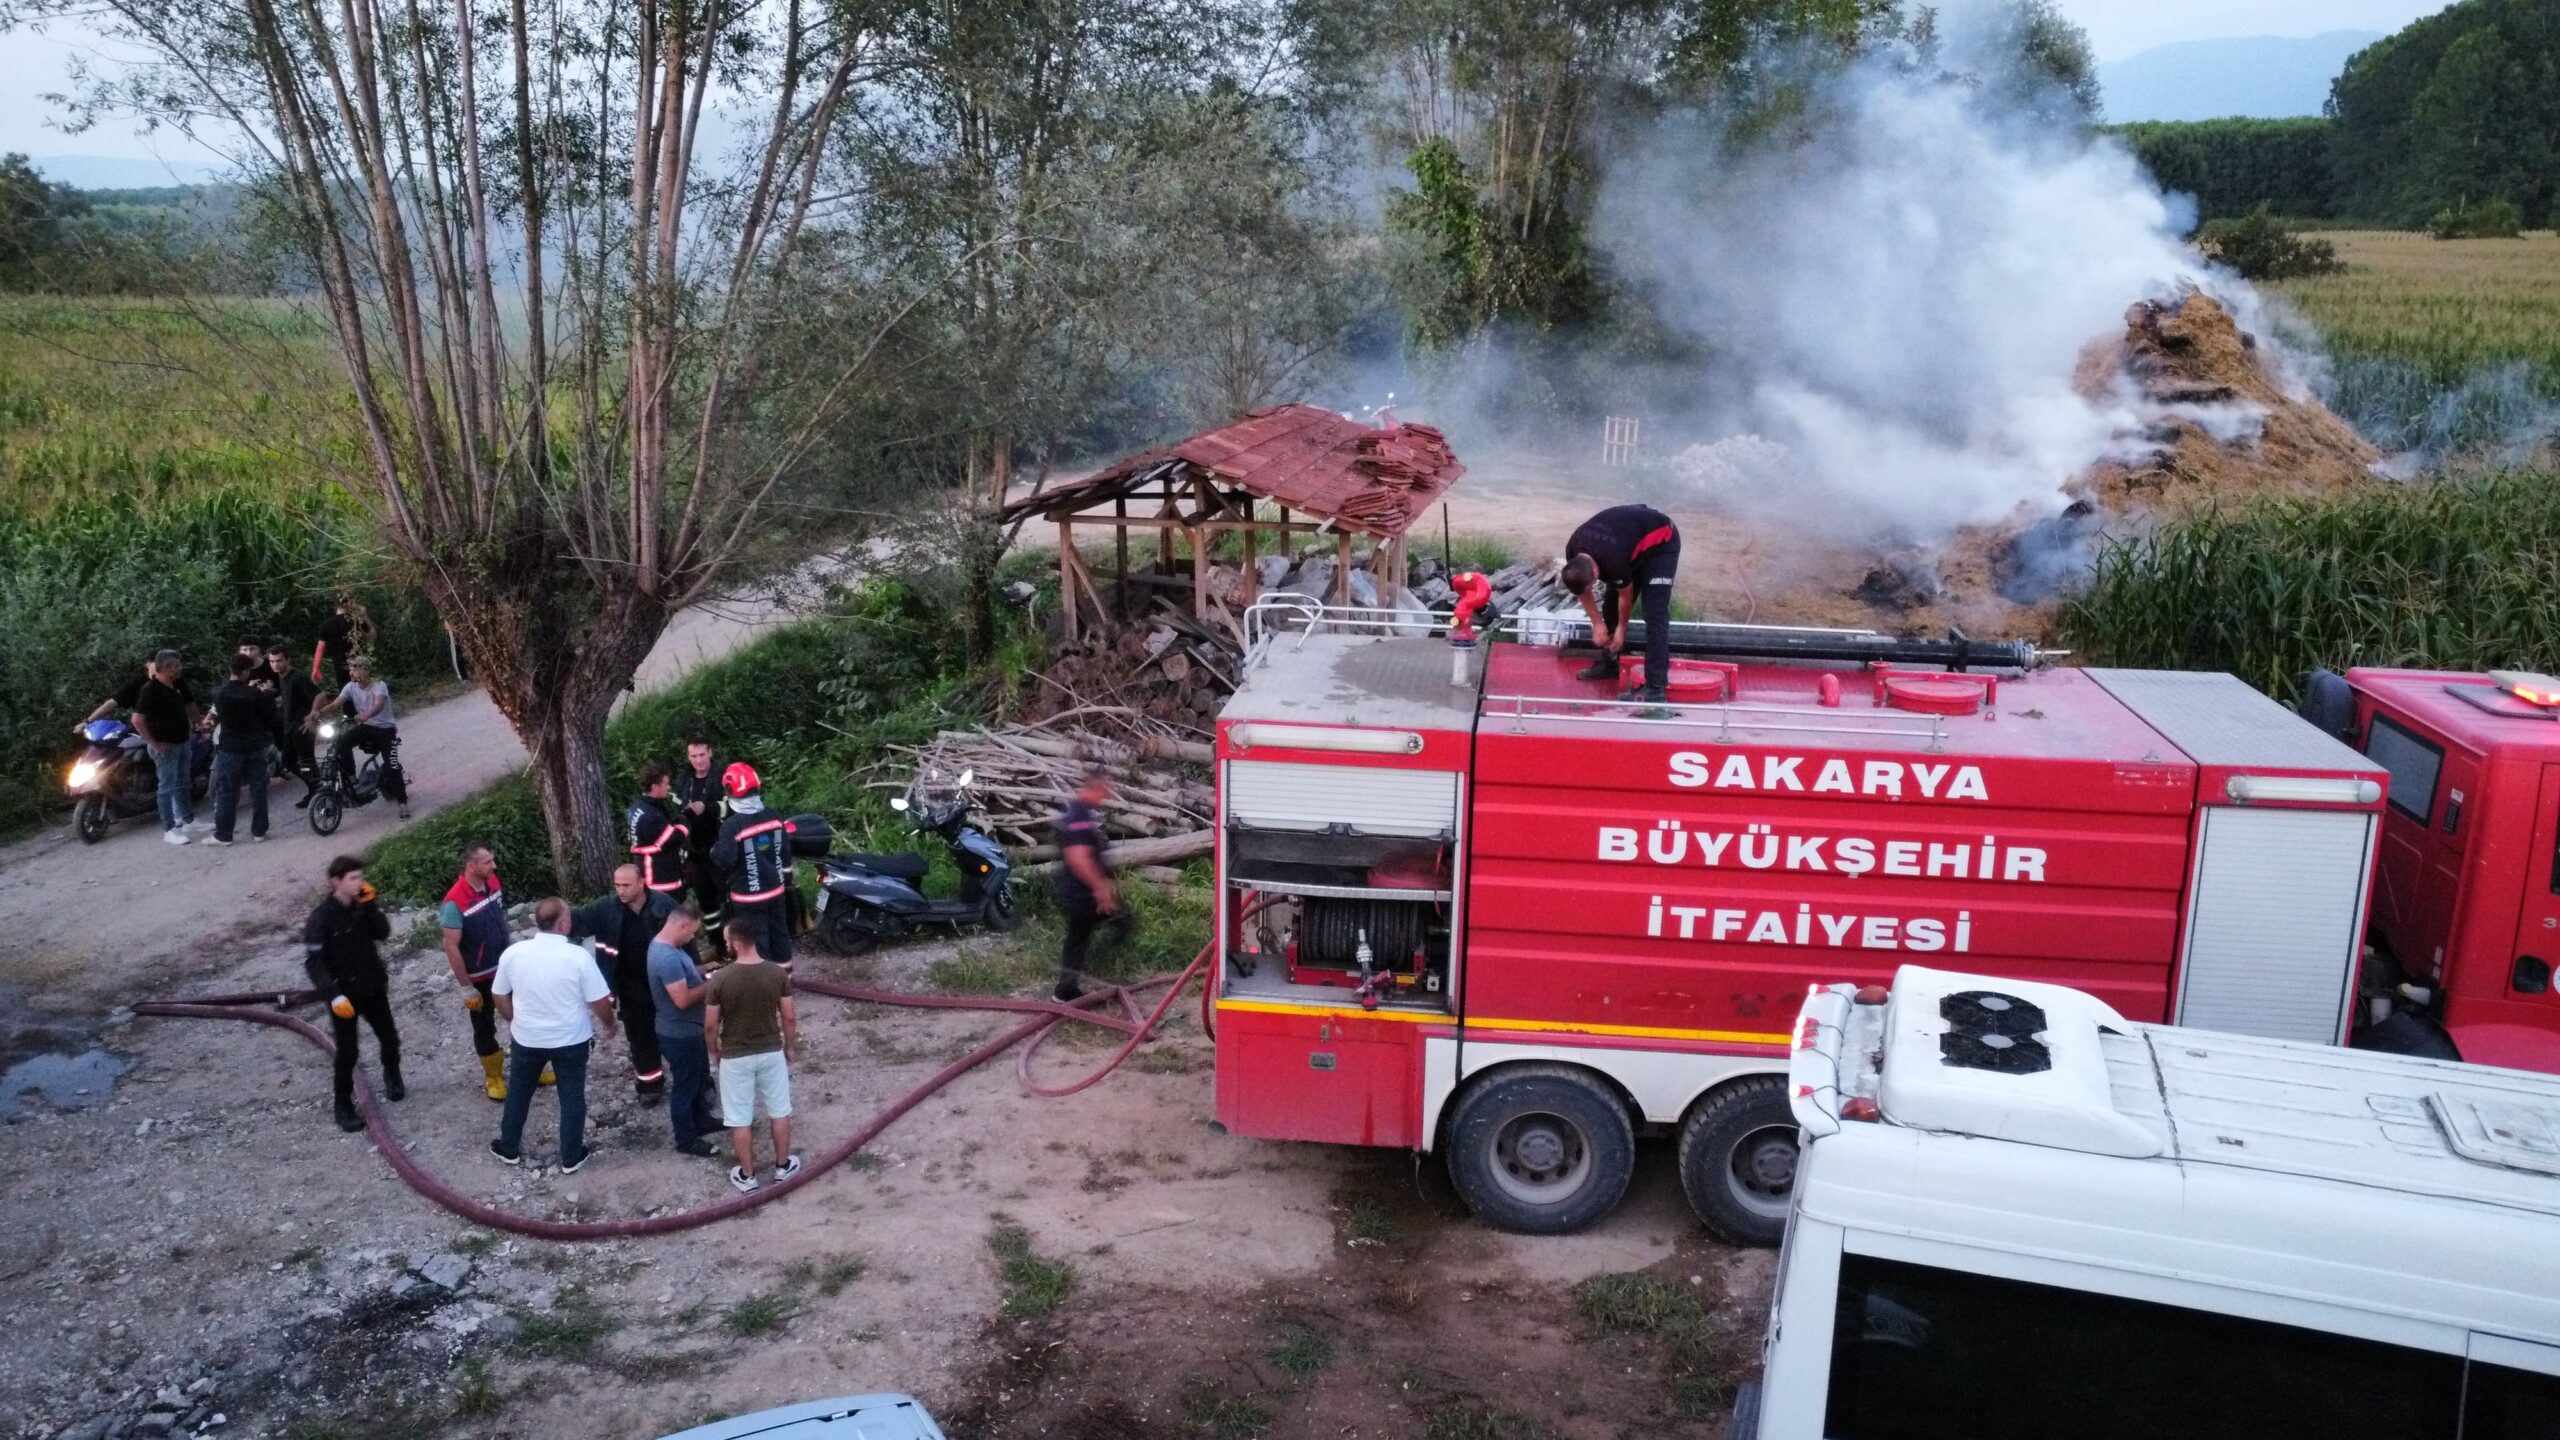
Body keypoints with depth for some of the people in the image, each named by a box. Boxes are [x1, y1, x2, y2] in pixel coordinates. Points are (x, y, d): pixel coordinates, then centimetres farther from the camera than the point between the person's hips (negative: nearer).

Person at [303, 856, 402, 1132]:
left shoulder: (362, 907, -1)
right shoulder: (320, 919, -18)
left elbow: (383, 933, -8)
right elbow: (313, 962, -20)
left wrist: (370, 904, -17)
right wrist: (333, 994, -27)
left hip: (373, 988, 5)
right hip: (344, 994, -5)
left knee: (390, 1039, 16)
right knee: (347, 1053, 3)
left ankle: (392, 1075, 46)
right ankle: (344, 1106, 19)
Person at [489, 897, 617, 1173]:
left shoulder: (513, 953, -12)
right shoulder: (578, 957, -23)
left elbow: (500, 996, 2)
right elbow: (600, 1003, -16)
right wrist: (609, 1024, 5)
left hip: (526, 1039, 3)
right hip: (571, 1041, -2)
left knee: (518, 1094, 23)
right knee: (572, 1098, 15)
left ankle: (509, 1148, 38)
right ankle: (571, 1157, 25)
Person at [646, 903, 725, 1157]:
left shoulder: (664, 945, 1)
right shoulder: (667, 958, -32)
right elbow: (683, 999, -32)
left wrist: (703, 970, 3)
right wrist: (709, 985, -20)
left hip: (688, 1029, 10)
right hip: (680, 1034, -10)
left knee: (699, 1078, 26)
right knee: (685, 1086, 7)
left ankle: (702, 1121, 44)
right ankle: (686, 1139, 22)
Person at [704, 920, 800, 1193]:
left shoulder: (721, 978, -18)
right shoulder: (777, 973, -11)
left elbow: (710, 1025, -10)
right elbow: (790, 1018, -4)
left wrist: (714, 1054, 8)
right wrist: (789, 1049, 12)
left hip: (735, 1058, -2)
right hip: (771, 1053, 2)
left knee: (740, 1119, 12)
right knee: (779, 1111, 18)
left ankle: (747, 1176, 22)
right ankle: (782, 1166, 30)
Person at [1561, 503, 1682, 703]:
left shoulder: (1613, 560, -38)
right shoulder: (1573, 552, -18)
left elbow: (1625, 597, -18)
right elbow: (1582, 590, 1)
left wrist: (1621, 629, -3)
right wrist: (1597, 623, 2)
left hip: (1661, 542, -8)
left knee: (1655, 614, -17)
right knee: (1610, 604, 8)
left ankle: (1655, 687, -23)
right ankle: (1609, 662, 26)